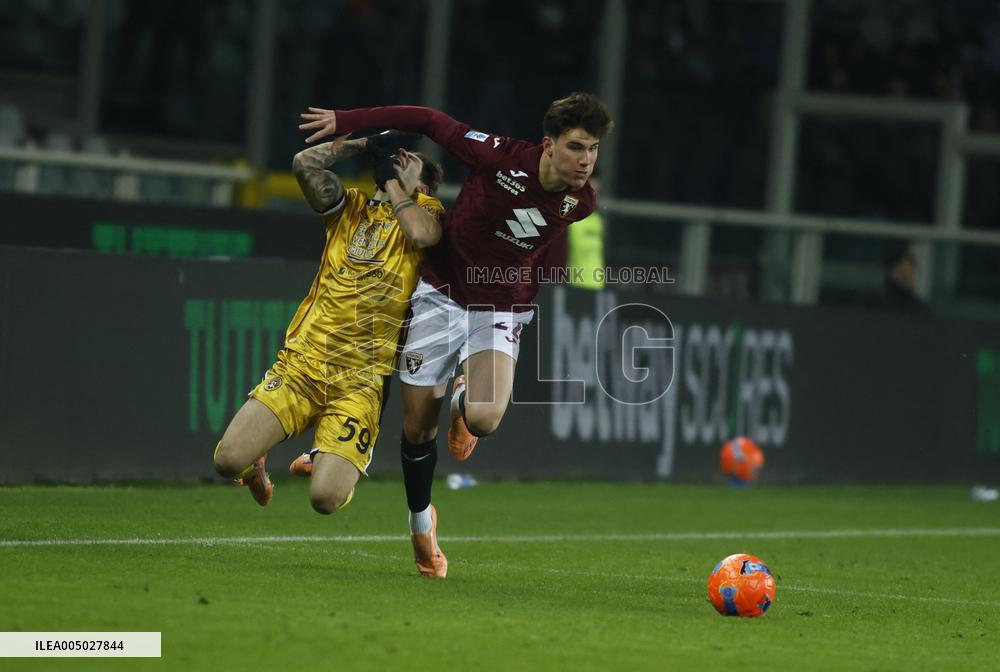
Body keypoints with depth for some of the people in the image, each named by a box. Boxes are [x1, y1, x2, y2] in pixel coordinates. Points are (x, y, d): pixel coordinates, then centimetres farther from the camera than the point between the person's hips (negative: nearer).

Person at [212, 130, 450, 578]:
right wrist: (362, 143, 9)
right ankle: (257, 463, 24)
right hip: (300, 366, 3)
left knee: (325, 498, -19)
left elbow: (423, 235, -17)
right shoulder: (350, 209, 14)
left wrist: (395, 182, -2)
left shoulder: (424, 210, 7)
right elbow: (306, 163, 0)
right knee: (229, 460, -15)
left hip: (359, 383, -3)